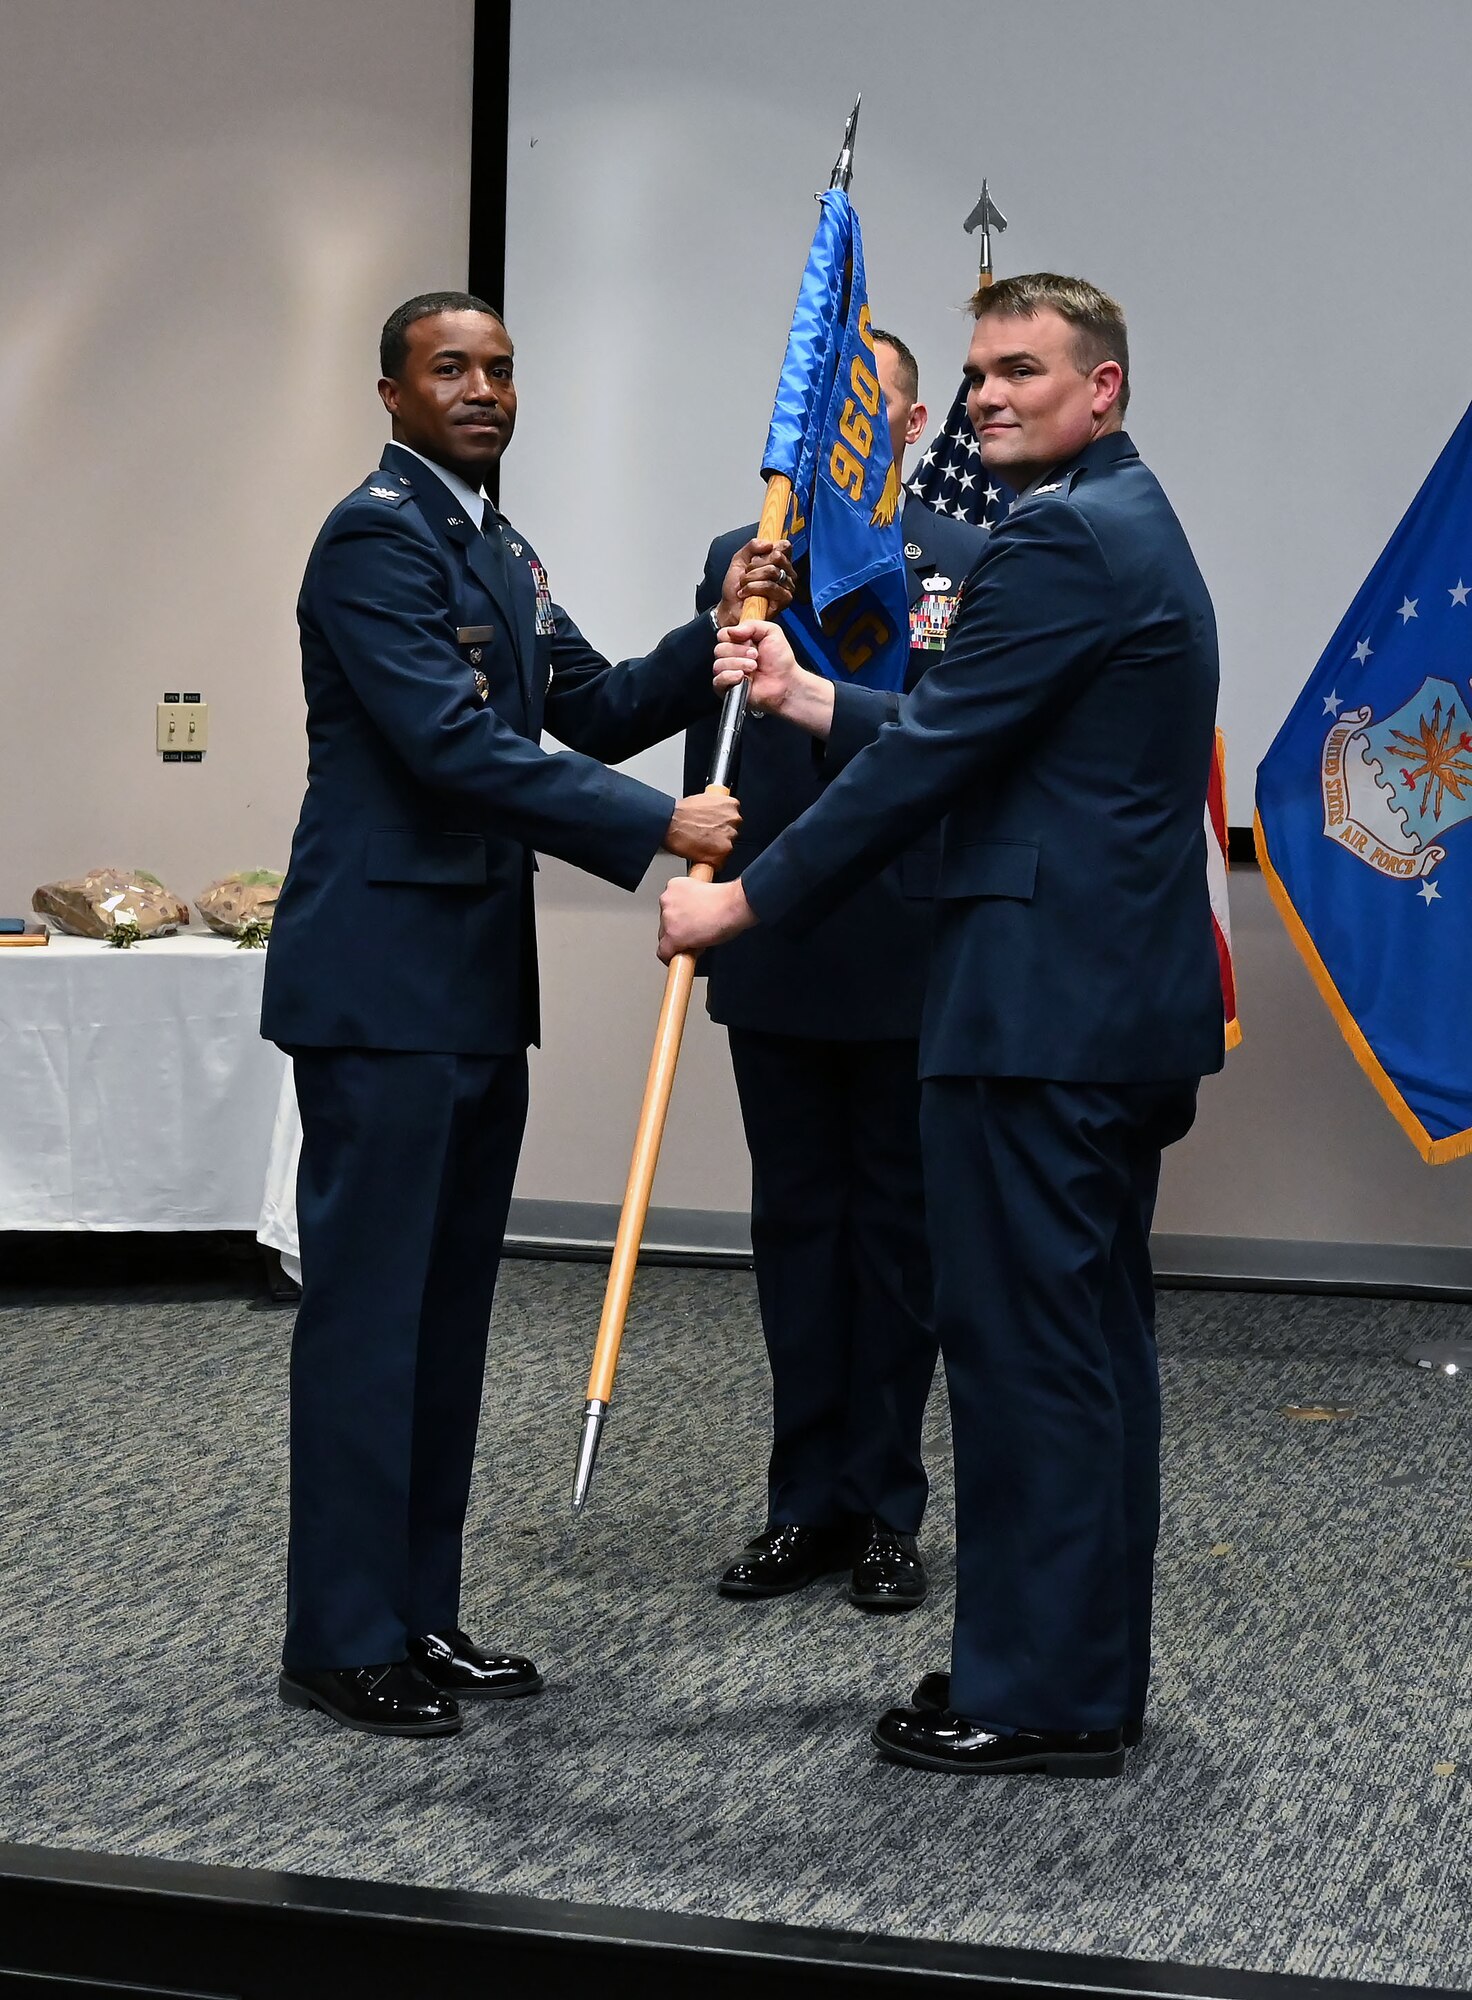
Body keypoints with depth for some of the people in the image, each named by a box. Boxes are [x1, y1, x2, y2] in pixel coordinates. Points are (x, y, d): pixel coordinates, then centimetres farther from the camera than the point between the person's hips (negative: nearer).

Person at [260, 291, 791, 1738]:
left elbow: (598, 712, 15)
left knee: (448, 1307, 12)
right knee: (367, 1303, -4)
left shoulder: (498, 550, 18)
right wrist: (660, 827, -23)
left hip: (476, 981, 10)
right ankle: (341, 1641, 4)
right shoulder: (374, 536, -12)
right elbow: (456, 744, -21)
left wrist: (715, 632, 0)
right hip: (381, 979, -9)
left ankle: (418, 1612, 20)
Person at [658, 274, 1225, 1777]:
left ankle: (1037, 1695, 4)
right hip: (1127, 996, 11)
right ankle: (1089, 1674, 24)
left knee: (1024, 1336, -4)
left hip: (1040, 1006, -11)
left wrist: (743, 900, -9)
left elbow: (933, 759, -16)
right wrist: (808, 696, 17)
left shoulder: (1060, 541, -14)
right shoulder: (1128, 525, 18)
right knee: (1093, 1338, 15)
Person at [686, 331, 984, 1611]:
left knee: (898, 1226, 6)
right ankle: (807, 1503, 18)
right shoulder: (737, 561, 9)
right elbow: (708, 749, 10)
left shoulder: (970, 564, -1)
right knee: (795, 1222, 9)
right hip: (775, 954, 3)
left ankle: (885, 1509, 15)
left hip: (913, 953, -3)